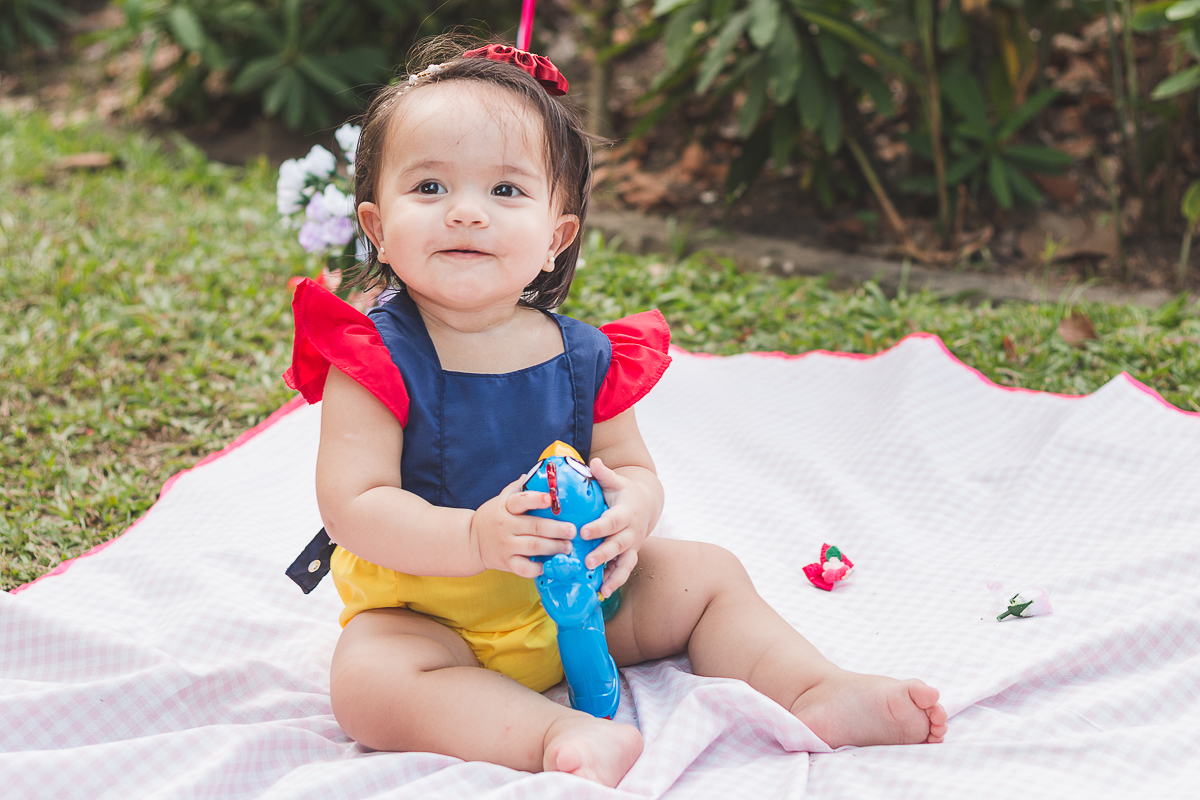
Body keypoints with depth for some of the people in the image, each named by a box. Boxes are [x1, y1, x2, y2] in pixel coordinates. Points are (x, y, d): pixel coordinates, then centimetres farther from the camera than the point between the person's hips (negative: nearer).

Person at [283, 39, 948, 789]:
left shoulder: (584, 357, -6)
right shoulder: (378, 359, -18)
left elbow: (635, 469, 2)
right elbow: (354, 507, -24)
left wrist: (630, 509, -25)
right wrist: (474, 537, -39)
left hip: (573, 595, 5)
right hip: (428, 613, -4)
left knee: (709, 573, 3)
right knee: (366, 678, -33)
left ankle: (815, 690, 4)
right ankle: (557, 735, -40)